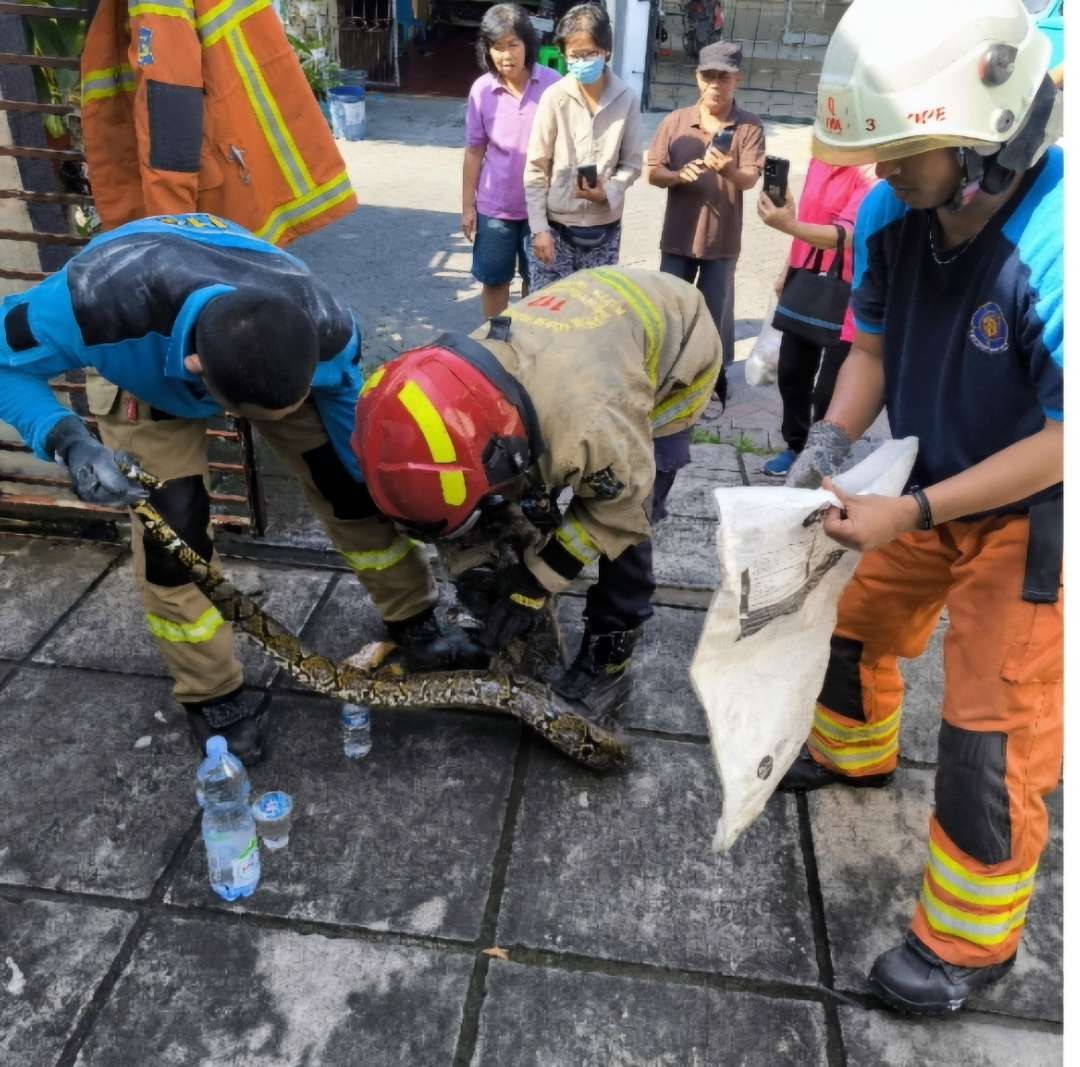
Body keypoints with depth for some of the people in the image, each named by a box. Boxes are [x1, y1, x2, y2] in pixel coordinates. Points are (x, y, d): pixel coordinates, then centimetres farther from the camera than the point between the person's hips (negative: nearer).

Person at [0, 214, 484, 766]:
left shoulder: (320, 323, -38)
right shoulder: (103, 302, -46)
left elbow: (347, 400, -14)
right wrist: (68, 440, -44)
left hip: (272, 352, 2)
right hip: (143, 370, -1)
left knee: (351, 478, -5)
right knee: (172, 528, -13)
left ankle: (413, 620, 18)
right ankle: (209, 693, 9)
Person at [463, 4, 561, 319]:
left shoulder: (553, 84, -9)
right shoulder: (482, 90, -6)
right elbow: (474, 152, 1)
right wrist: (467, 205, 3)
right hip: (494, 206, 1)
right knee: (494, 280, 12)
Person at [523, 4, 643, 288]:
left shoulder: (627, 99, -2)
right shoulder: (555, 97, -7)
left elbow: (632, 164, 5)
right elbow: (536, 169, -4)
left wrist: (608, 192, -16)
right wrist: (539, 228, -10)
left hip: (604, 229, 2)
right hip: (556, 226, -2)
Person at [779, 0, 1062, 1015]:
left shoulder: (1052, 250, -33)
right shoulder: (889, 215, -14)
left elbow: (1062, 441, -26)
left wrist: (911, 512, -28)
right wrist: (830, 439, -15)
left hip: (1032, 515, -6)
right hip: (932, 488, 7)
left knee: (992, 738, -1)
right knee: (851, 622, 21)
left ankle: (970, 942, 23)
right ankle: (854, 751, 54)